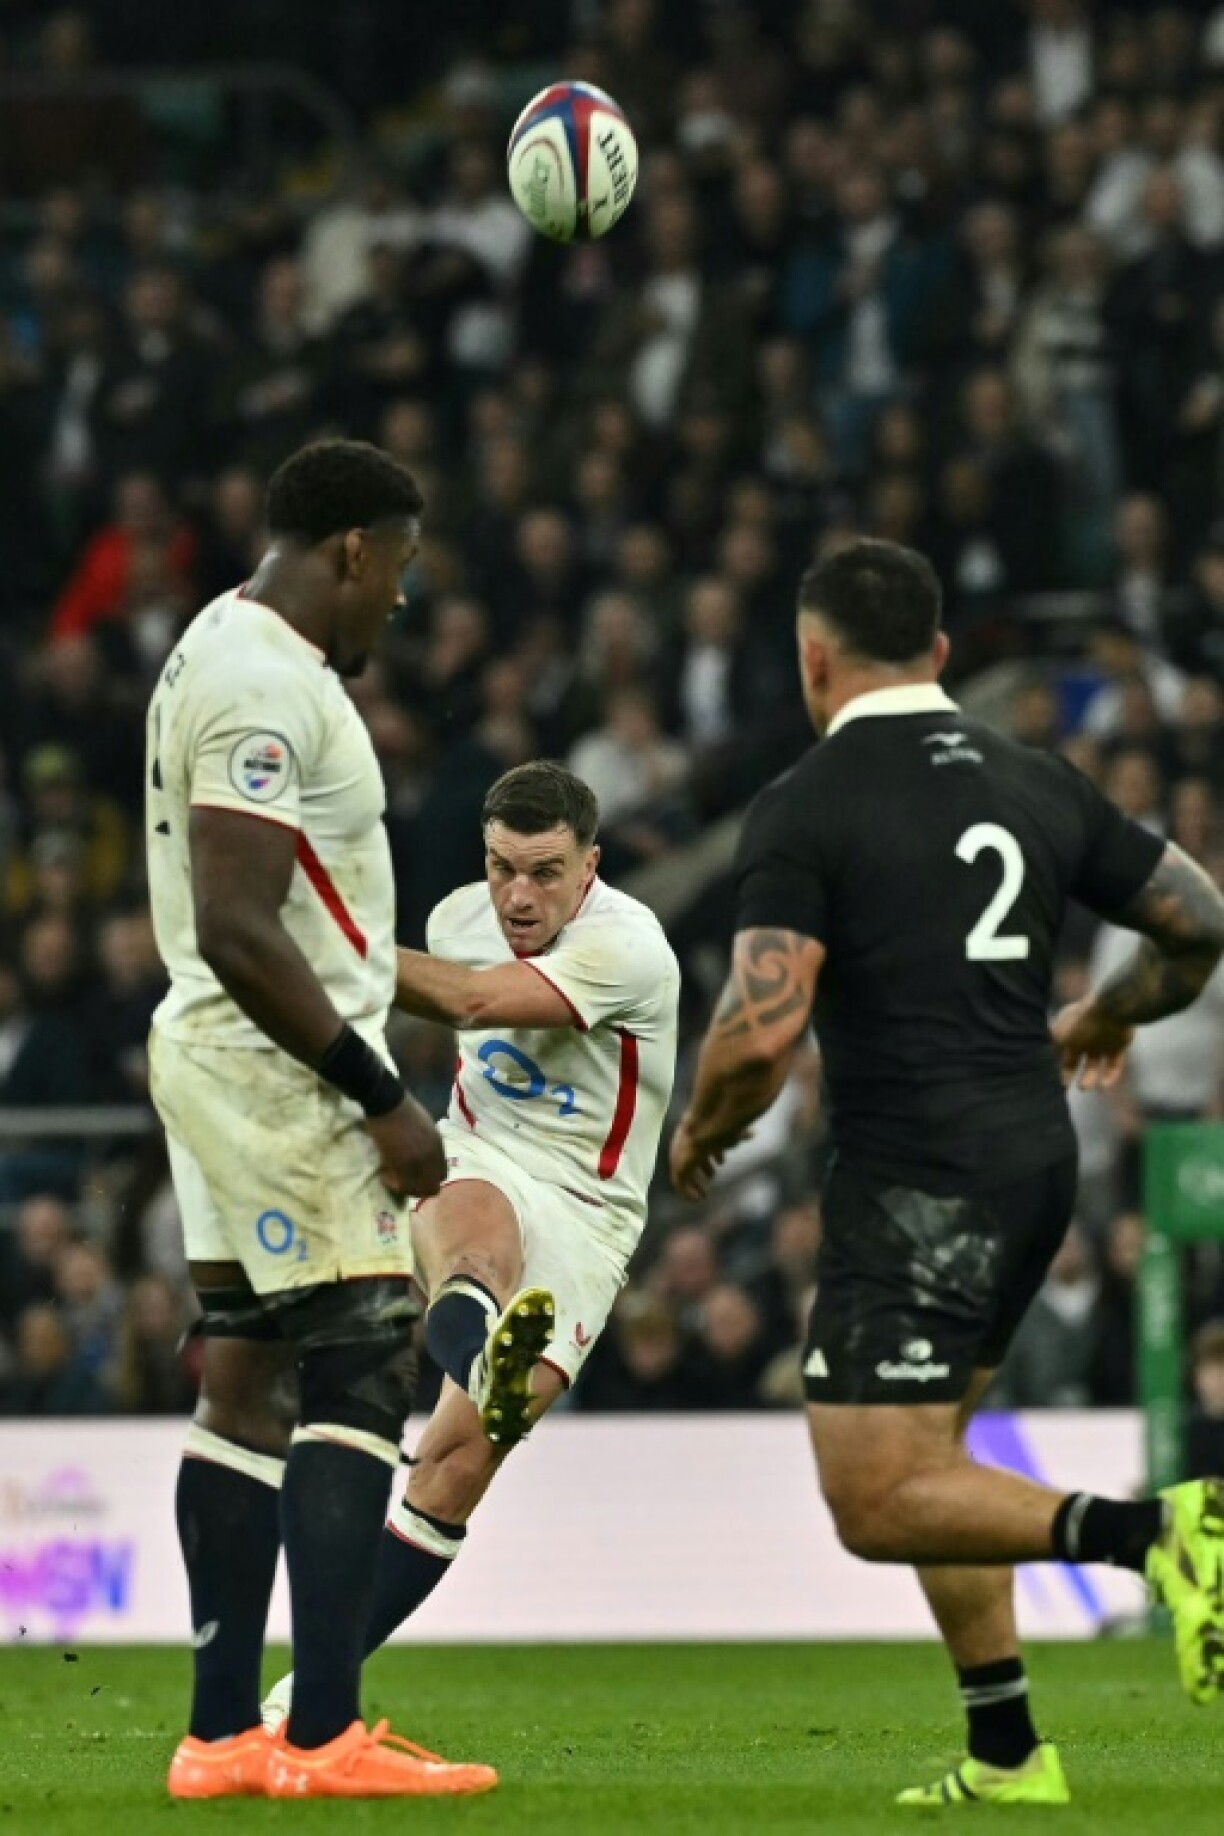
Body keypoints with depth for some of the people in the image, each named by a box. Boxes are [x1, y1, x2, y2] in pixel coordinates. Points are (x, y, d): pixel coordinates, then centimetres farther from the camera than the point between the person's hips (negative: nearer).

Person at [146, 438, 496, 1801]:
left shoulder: (226, 653, 16)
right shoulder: (268, 686, -17)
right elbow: (237, 931, -24)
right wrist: (381, 1097, -20)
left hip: (218, 1061, 11)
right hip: (276, 1067, -11)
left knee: (247, 1382, 9)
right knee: (361, 1374, -10)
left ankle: (223, 1735, 10)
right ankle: (326, 1738, -13)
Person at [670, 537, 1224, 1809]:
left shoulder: (803, 807, -9)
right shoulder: (1036, 785, 10)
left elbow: (760, 1031, -18)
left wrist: (700, 1131, 3)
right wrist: (1104, 1020, 36)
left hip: (913, 1186, -7)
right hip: (1036, 1166, 7)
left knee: (879, 1504, -5)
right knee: (922, 1452, 22)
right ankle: (1006, 1755, 16)